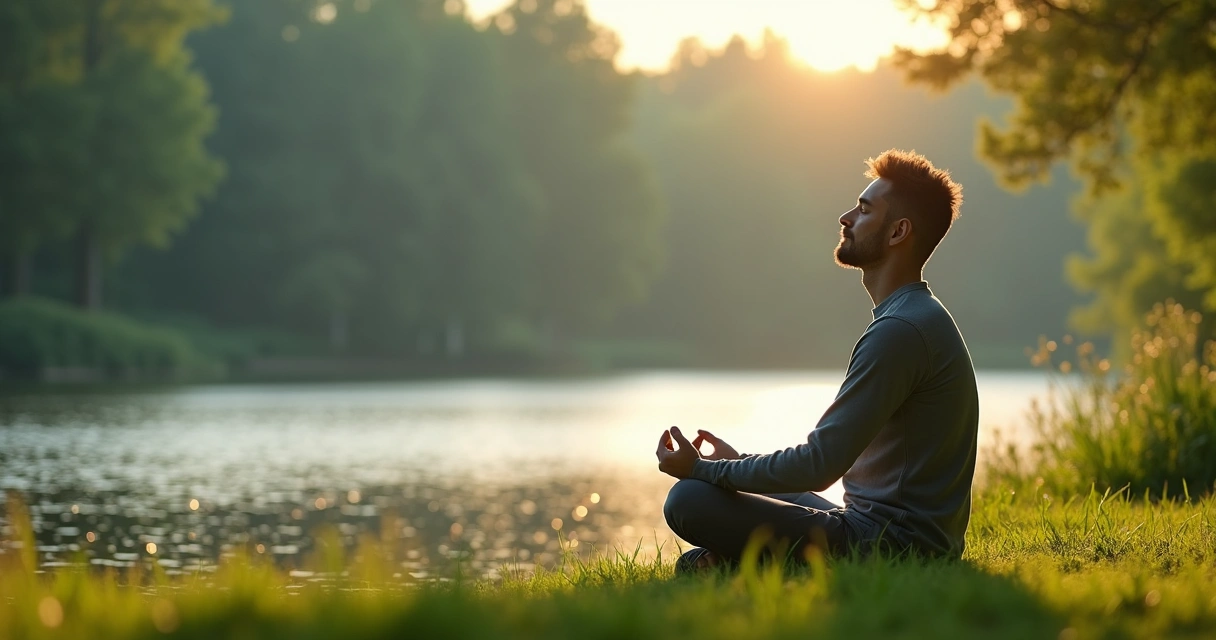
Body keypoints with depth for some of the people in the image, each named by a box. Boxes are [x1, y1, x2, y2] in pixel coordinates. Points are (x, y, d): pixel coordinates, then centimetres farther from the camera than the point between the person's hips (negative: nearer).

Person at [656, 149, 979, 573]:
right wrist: (736, 464, 13)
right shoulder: (921, 317, 16)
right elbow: (833, 457, 20)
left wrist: (704, 469, -9)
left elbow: (819, 466, -21)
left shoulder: (900, 331, -18)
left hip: (895, 544, -11)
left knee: (689, 501, -20)